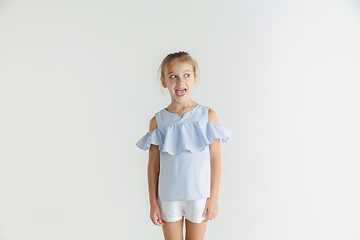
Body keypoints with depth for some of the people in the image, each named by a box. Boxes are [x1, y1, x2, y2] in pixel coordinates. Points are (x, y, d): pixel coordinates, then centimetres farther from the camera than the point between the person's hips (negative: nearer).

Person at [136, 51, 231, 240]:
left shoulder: (207, 115, -5)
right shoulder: (157, 121, -2)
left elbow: (215, 159, -3)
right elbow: (153, 164, 1)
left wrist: (213, 198, -4)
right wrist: (153, 203, 2)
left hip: (199, 196, 0)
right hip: (168, 198, 1)